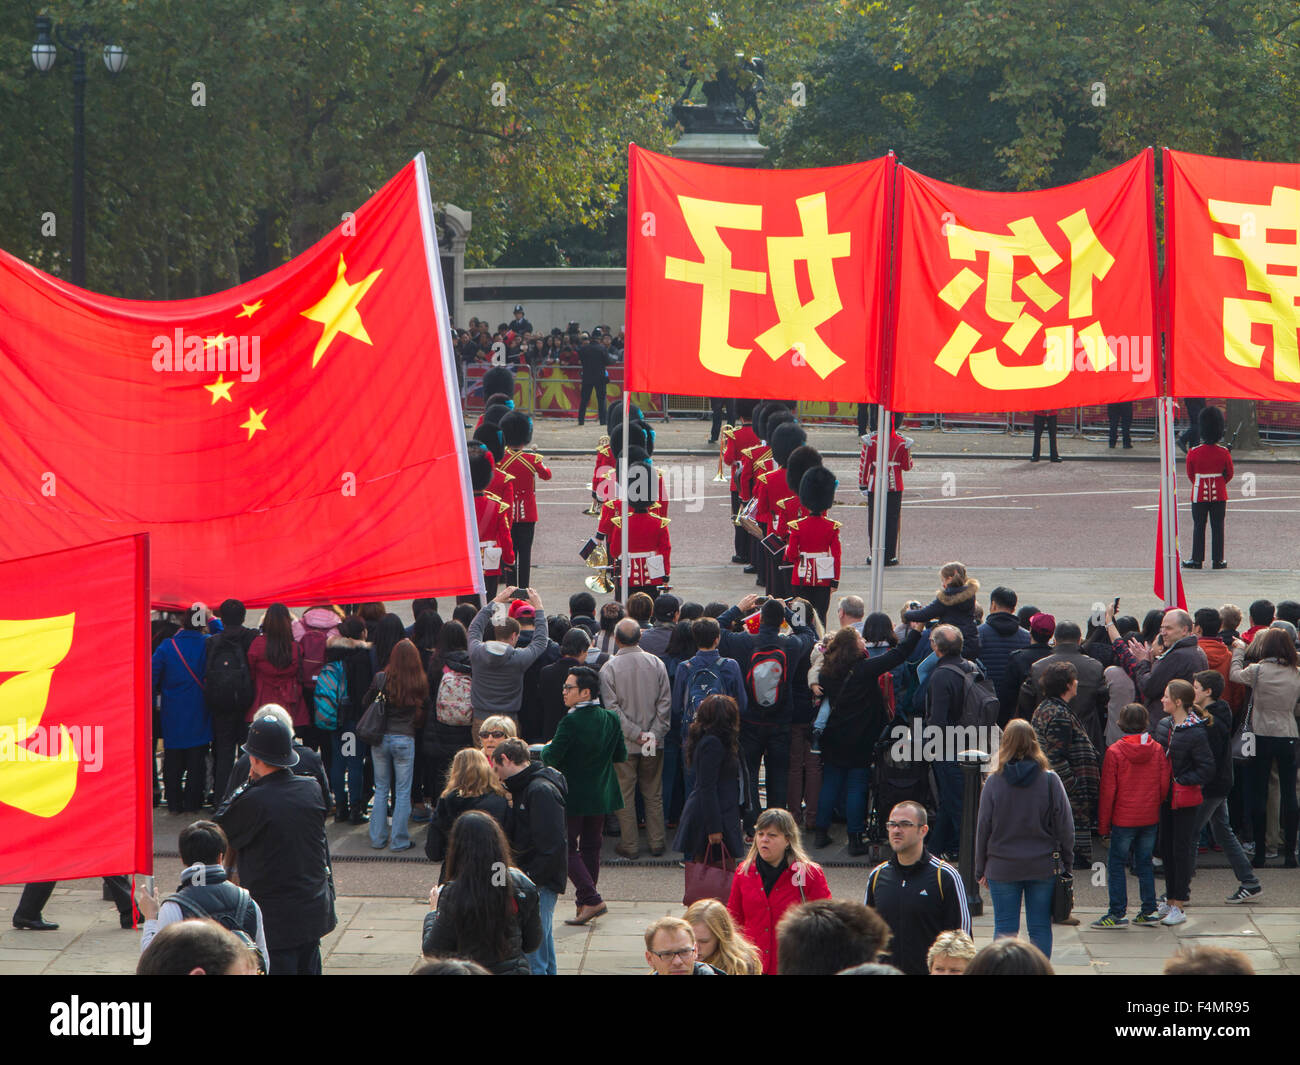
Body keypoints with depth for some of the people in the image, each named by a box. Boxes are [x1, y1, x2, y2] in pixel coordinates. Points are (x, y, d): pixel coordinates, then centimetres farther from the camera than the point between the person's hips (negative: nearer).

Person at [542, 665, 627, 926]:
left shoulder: (571, 723, -21)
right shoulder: (611, 719, -1)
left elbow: (551, 758, -20)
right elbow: (621, 755, 7)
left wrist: (546, 748, 2)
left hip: (573, 796, -6)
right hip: (601, 795, 6)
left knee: (567, 848, 2)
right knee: (591, 846, 16)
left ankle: (591, 899, -12)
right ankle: (585, 901, 23)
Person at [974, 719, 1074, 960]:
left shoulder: (994, 782, -7)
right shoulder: (1050, 780, -6)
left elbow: (983, 828, -2)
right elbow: (1065, 825, -2)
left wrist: (981, 869, 7)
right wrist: (1067, 863, 9)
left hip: (1002, 868, 0)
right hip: (1043, 866, 0)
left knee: (1005, 928, 5)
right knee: (1040, 927, 7)